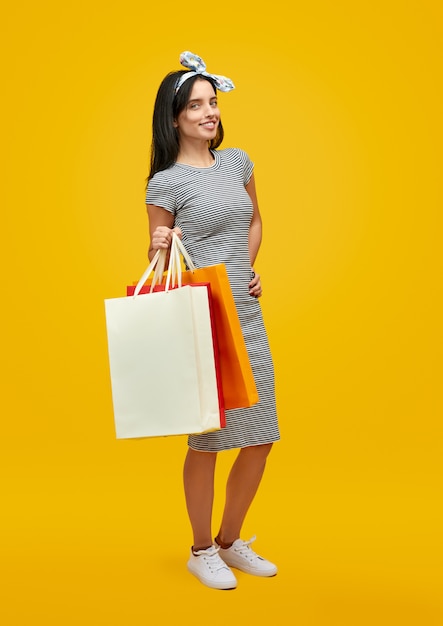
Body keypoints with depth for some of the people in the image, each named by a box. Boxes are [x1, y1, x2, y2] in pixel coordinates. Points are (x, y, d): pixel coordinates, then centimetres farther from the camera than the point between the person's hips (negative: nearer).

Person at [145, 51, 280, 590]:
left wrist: (249, 267, 12)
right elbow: (157, 260, 1)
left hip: (247, 315, 6)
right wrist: (158, 245, -20)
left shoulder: (237, 162, 11)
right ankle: (201, 551, 24)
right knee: (206, 439, 1)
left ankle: (231, 541, 30)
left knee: (260, 437, 9)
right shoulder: (165, 183, -4)